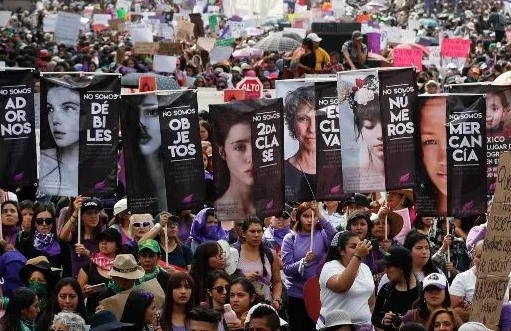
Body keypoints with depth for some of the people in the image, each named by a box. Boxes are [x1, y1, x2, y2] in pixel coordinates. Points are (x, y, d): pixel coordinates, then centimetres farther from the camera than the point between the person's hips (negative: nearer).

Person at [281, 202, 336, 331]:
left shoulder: (321, 235, 1)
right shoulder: (290, 238, -1)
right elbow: (287, 268, -9)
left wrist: (321, 216, -28)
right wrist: (304, 261, -27)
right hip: (296, 294, 0)